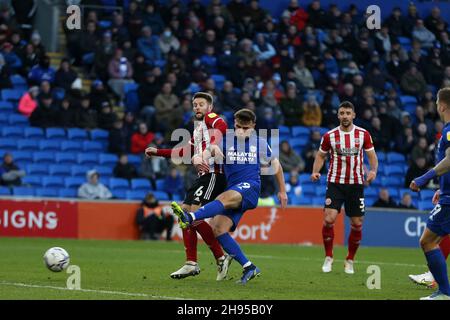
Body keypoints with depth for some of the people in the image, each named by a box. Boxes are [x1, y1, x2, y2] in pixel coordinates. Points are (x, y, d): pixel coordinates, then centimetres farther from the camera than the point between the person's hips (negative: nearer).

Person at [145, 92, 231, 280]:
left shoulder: (211, 118, -2)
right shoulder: (198, 129, 27)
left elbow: (221, 127, -26)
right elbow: (185, 152, 36)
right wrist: (158, 152, 37)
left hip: (213, 173, -10)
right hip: (203, 175, 10)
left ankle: (221, 258, -13)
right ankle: (191, 264, 9)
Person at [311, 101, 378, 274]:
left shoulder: (363, 134, 0)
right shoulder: (330, 136, -1)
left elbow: (372, 155, 7)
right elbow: (321, 155, 10)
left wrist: (373, 170, -13)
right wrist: (315, 172, -8)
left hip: (356, 184, 1)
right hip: (335, 183, -1)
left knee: (357, 224, 2)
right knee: (329, 219, -16)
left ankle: (350, 261, 19)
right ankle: (328, 258, 1)